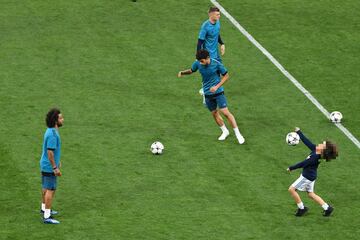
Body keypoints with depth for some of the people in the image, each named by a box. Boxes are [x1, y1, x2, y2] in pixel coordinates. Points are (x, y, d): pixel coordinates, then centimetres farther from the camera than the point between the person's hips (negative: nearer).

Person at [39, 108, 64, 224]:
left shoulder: (50, 131, 5)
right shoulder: (52, 134, -26)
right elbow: (50, 152, -27)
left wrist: (57, 161, 26)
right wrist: (55, 168, -23)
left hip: (45, 165, 10)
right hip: (49, 166, -10)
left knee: (47, 188, 24)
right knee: (50, 190, -5)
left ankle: (44, 208, 40)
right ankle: (47, 217, -2)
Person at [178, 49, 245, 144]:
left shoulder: (216, 64, -19)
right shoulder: (197, 63, -9)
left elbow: (226, 76, -8)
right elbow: (191, 71, 11)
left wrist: (217, 86, -18)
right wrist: (182, 72, -11)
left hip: (218, 92, -4)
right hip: (207, 93, 4)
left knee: (225, 112, -11)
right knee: (214, 113, 10)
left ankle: (237, 134, 0)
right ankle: (225, 131, 32)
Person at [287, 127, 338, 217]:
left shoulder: (315, 157, -31)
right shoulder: (315, 150, -7)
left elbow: (302, 164, -24)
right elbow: (307, 142, 3)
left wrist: (291, 168, -13)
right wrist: (299, 132, 7)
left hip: (308, 177, -9)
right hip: (310, 176, 9)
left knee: (292, 189, 0)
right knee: (311, 194, 21)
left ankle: (301, 208, 10)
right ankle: (327, 208, 22)